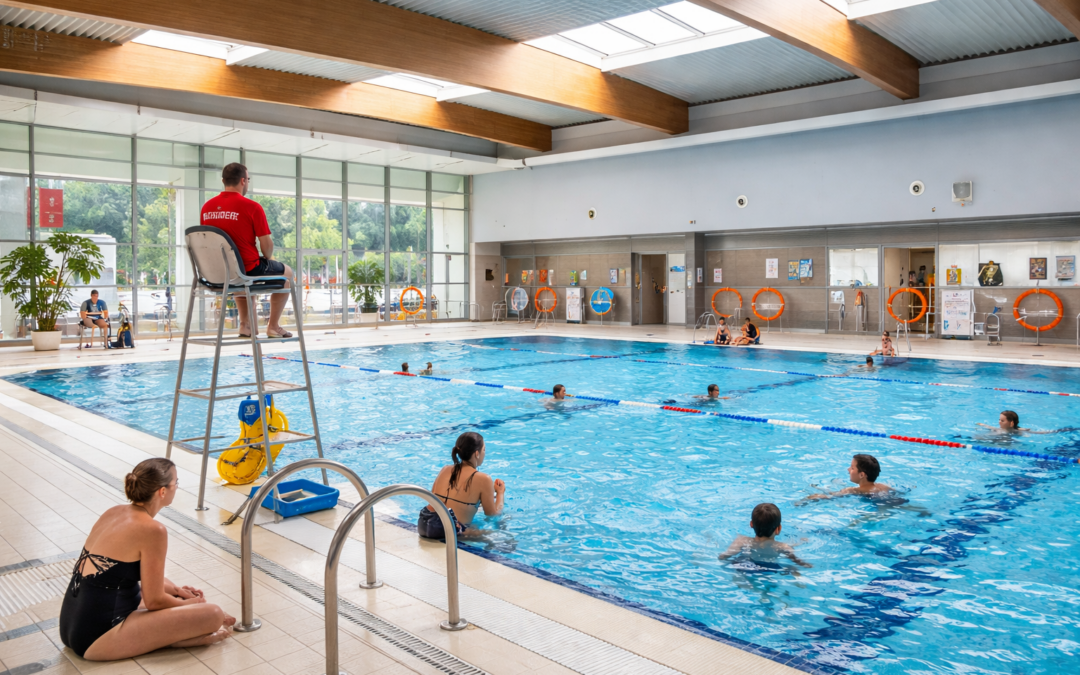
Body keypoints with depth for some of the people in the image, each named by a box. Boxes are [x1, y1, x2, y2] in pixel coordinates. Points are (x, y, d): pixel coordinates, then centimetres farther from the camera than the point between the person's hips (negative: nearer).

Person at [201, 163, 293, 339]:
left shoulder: (207, 207, 1)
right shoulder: (251, 206, -16)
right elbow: (267, 244, -15)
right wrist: (266, 260, 7)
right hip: (248, 268, -6)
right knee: (286, 273, 22)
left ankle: (246, 324, 34)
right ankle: (273, 326, 21)